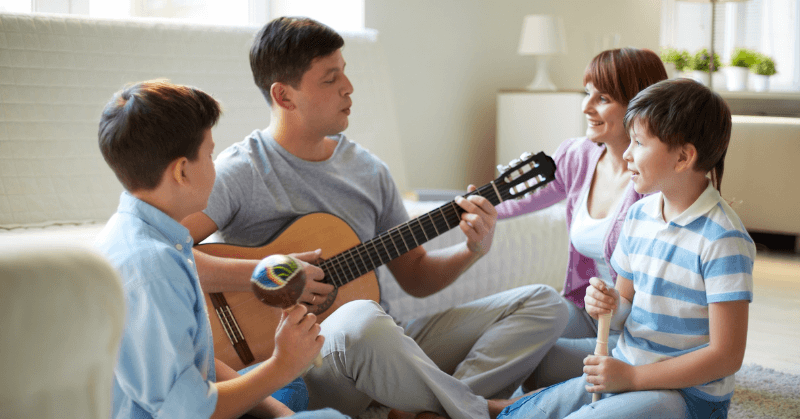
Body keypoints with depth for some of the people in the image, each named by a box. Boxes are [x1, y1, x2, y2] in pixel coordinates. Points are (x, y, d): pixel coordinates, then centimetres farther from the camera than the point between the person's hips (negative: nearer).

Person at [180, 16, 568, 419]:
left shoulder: (369, 170, 12)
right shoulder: (240, 172, -8)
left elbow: (415, 275, 17)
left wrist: (472, 250, -2)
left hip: (386, 355, 7)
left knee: (542, 304, -1)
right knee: (362, 319, -42)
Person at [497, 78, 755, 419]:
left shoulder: (723, 240, -19)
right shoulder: (638, 215, 5)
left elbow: (727, 355, -19)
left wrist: (631, 376, -18)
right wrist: (610, 305, -8)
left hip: (688, 391, -7)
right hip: (624, 372, 7)